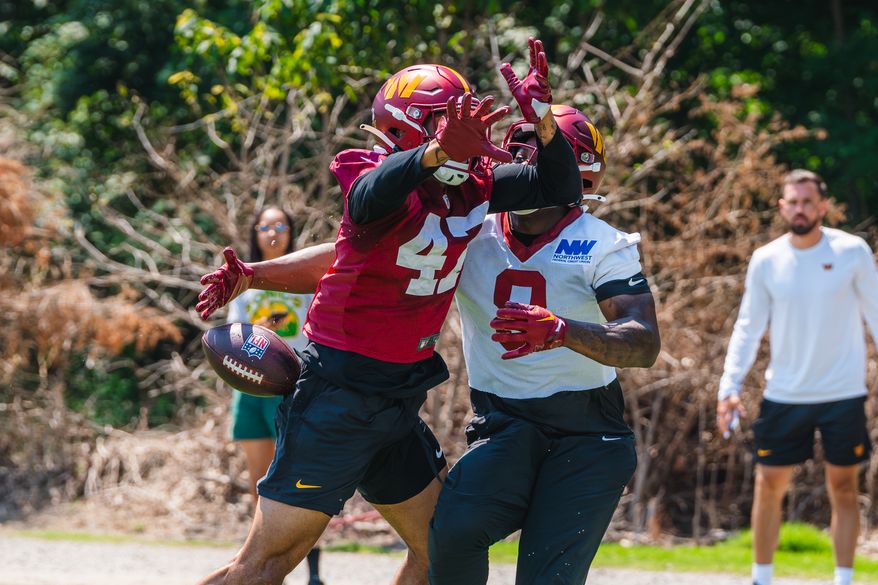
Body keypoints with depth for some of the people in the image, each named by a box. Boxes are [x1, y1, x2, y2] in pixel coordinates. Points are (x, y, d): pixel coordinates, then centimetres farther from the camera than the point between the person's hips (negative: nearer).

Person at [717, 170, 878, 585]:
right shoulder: (765, 261, -1)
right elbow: (748, 327, 4)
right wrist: (730, 386, -4)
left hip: (843, 394, -2)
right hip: (784, 395, 2)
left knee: (843, 489, 5)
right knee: (768, 486, 3)